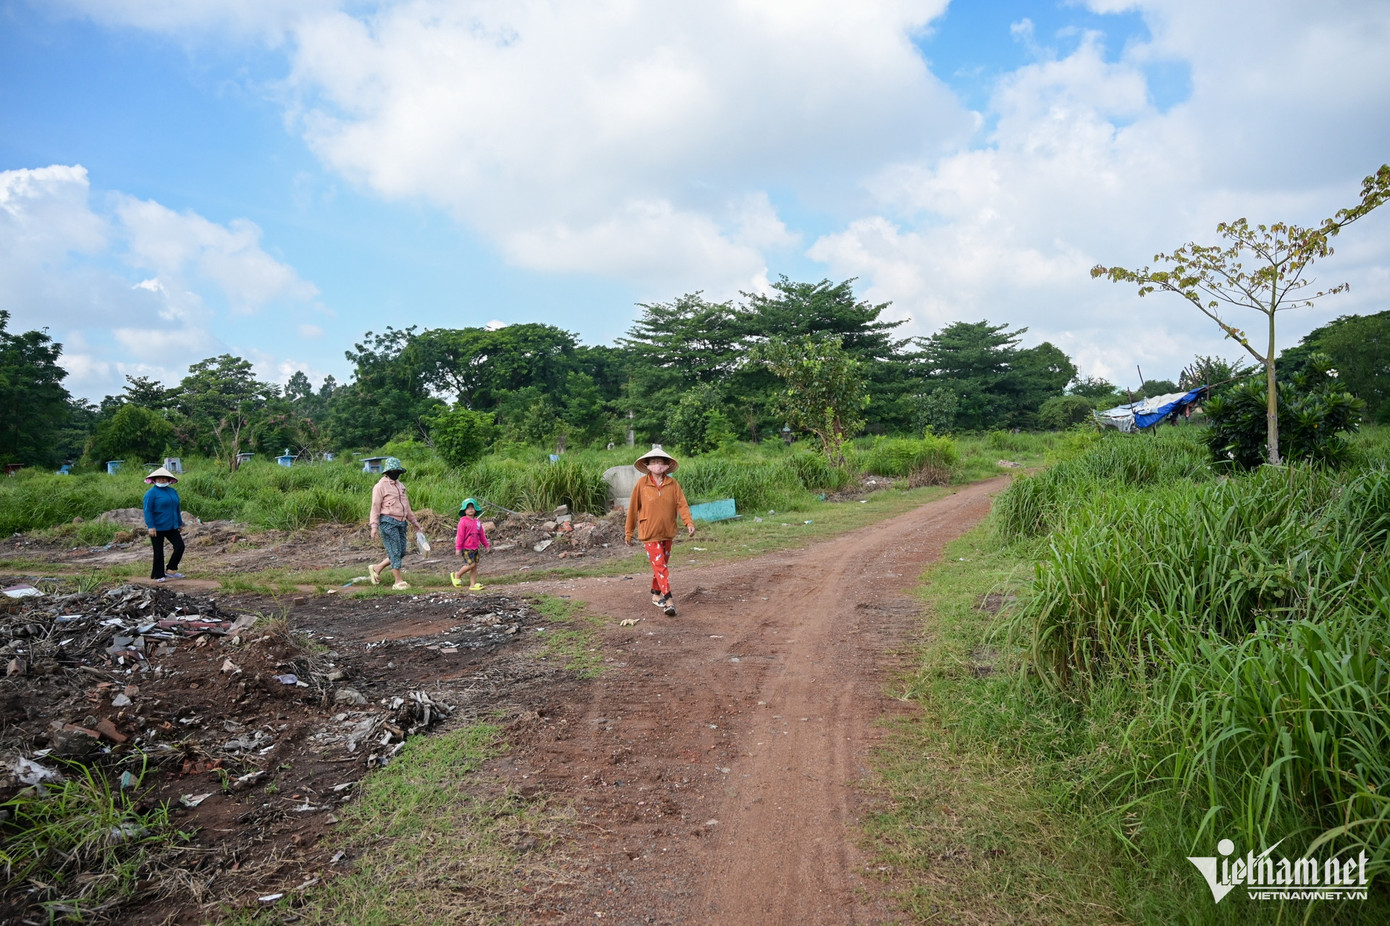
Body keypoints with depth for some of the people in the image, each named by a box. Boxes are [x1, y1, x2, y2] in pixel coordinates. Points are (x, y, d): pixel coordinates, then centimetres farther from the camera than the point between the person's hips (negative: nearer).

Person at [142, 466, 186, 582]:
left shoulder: (173, 491, 10)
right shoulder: (151, 493, -8)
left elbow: (177, 508, 18)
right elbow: (147, 510, -13)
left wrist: (180, 523, 19)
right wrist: (151, 526, -20)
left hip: (171, 527, 6)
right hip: (157, 528, -6)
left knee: (180, 546, -4)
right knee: (159, 552, 2)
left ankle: (171, 570, 9)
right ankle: (158, 575, 13)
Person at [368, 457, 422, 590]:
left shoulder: (399, 485, 18)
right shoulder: (380, 486, -6)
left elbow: (406, 505, 25)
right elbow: (375, 507, -10)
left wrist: (414, 521, 23)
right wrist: (374, 526, -16)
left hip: (400, 523, 8)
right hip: (388, 522, -8)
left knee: (401, 552, 7)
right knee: (395, 551, -7)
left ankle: (376, 568, 24)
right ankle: (399, 581, -1)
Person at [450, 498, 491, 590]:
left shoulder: (477, 522, 9)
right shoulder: (463, 522, -10)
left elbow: (482, 534, 17)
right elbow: (460, 535, -11)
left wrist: (486, 545, 18)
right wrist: (458, 548, -12)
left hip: (475, 547, 7)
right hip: (466, 548, -7)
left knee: (475, 565, 7)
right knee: (471, 564, -14)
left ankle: (473, 585, 12)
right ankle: (457, 575, 8)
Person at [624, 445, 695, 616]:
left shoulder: (673, 484, -3)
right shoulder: (641, 484, -8)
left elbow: (682, 504, -6)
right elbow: (633, 508, -2)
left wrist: (689, 523, -23)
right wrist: (628, 532, 3)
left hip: (667, 532, 4)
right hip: (649, 532, -4)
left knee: (662, 564, 15)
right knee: (659, 565, -9)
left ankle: (656, 595, 32)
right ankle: (668, 600, -11)